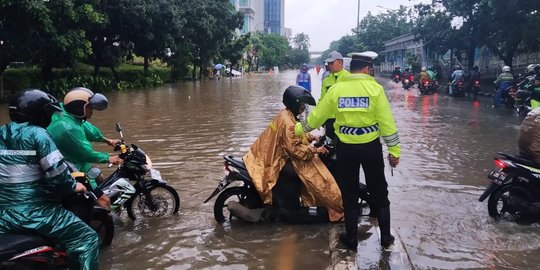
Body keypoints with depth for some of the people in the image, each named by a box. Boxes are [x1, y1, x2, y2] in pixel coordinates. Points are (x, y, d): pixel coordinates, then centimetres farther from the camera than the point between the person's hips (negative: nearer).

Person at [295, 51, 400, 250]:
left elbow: (317, 115, 4)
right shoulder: (375, 88, -9)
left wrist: (299, 129, 20)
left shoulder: (336, 89, -3)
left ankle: (351, 238, 23)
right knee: (379, 192, 16)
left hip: (345, 147, 1)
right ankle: (385, 236, 24)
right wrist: (394, 150, -2)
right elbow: (387, 122, -9)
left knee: (349, 194, 14)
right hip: (370, 146, -1)